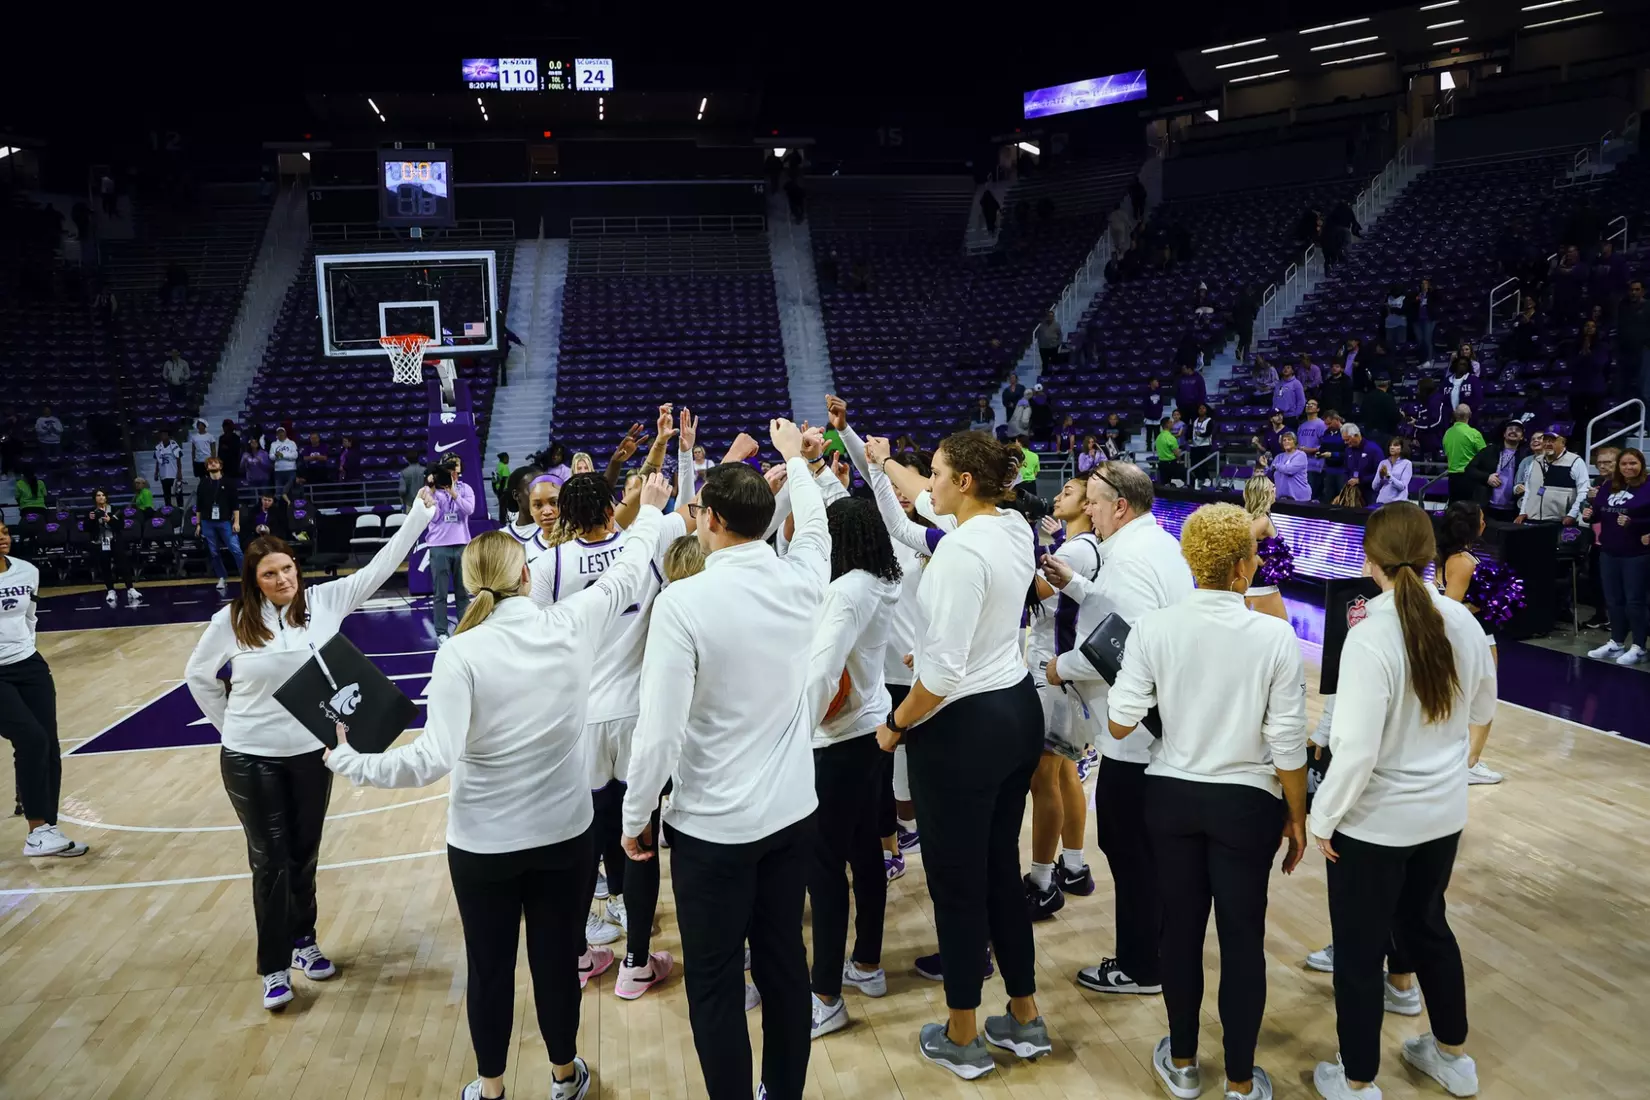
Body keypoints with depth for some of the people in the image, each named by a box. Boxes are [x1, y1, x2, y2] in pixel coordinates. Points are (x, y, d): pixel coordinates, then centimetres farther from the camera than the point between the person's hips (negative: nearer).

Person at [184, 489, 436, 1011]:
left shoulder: (324, 600, -8)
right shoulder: (232, 620, -11)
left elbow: (379, 567, -9)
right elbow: (198, 676, 4)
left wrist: (418, 515, -15)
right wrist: (232, 725, 4)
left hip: (311, 753, 2)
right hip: (250, 760, -2)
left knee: (304, 855, 16)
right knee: (270, 860, 5)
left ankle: (304, 942, 36)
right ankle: (274, 967, 19)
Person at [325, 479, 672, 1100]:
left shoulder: (460, 654, -18)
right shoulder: (570, 625, -11)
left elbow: (433, 759, -23)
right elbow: (627, 576, 6)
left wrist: (348, 760, -11)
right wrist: (650, 512, 21)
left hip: (483, 843, -2)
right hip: (564, 832, 2)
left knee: (490, 967, 17)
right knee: (556, 957, 19)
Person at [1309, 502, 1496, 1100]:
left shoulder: (1371, 636, -26)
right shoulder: (1463, 621, -7)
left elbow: (1356, 749, -25)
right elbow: (1482, 711, 10)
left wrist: (1322, 816, -11)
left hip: (1376, 821, -6)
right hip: (1444, 810, 6)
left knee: (1359, 950, 11)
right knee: (1426, 924, 27)